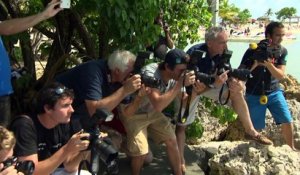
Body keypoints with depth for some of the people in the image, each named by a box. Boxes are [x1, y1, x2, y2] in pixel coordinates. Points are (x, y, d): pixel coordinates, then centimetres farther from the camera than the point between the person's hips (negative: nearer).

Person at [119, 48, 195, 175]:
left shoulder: (174, 76, -15)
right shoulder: (150, 74, -35)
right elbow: (158, 105, -45)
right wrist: (180, 83, -44)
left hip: (152, 111, 6)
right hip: (133, 113, -6)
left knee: (172, 141, 3)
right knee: (141, 153, -13)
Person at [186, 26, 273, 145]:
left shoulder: (222, 53, -14)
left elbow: (230, 75, -9)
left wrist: (236, 83, -33)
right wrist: (214, 83, -49)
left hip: (209, 83, 6)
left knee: (236, 92, -6)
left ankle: (250, 131, 4)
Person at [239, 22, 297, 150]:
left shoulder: (282, 51, -5)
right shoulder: (253, 51, -16)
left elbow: (281, 76, -11)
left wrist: (269, 64, -29)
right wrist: (255, 64, -33)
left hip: (274, 92, 3)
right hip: (254, 95, -3)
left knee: (287, 121, -2)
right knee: (256, 128, 1)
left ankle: (291, 148, 19)